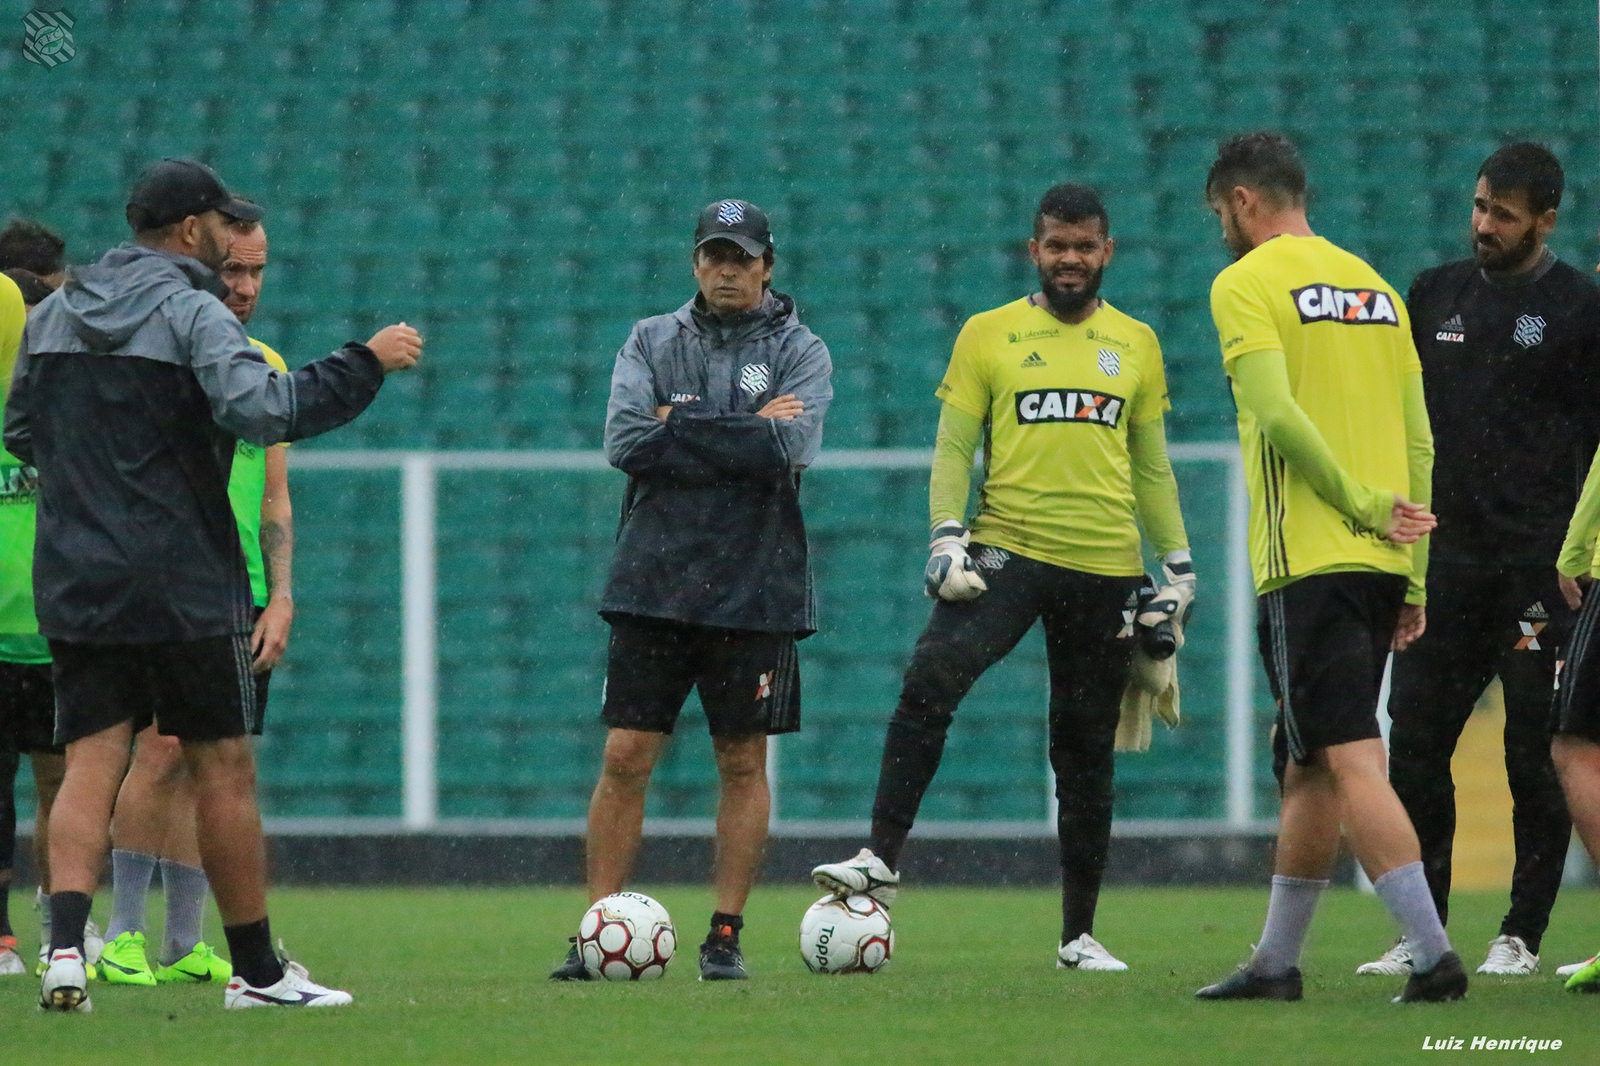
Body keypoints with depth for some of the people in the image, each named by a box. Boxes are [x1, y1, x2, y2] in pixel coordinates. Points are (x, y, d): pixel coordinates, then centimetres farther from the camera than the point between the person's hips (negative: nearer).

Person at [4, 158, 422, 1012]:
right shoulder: (191, 311, -10)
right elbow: (261, 410, -24)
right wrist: (368, 363, -17)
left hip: (73, 583, 5)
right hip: (184, 587, -5)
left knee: (90, 764, 1)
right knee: (223, 768, 5)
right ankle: (257, 971, 11)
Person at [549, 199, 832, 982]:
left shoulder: (800, 351, 4)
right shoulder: (652, 342, 8)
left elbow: (792, 449, -14)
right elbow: (625, 442, -7)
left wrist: (680, 429, -11)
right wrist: (746, 435, -10)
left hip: (755, 590, -1)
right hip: (653, 585, 1)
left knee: (743, 763, 3)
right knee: (625, 758, -3)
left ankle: (726, 936, 10)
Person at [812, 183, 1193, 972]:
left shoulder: (1136, 345, 13)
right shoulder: (988, 336, 7)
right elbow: (953, 448, 4)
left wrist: (1178, 564, 13)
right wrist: (947, 538, -11)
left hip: (1107, 567, 2)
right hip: (1006, 551, -2)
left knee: (1085, 752, 5)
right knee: (931, 680, -27)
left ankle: (1080, 934, 12)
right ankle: (882, 860, -26)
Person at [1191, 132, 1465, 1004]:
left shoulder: (1247, 284, -4)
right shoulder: (1374, 286, 16)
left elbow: (1279, 415, -18)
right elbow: (1419, 441, 14)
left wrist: (1365, 505, -11)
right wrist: (1413, 578, 15)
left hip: (1307, 561, -7)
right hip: (1380, 565, 7)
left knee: (1350, 760, -10)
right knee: (1308, 767, 14)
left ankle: (1433, 954, -20)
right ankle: (1276, 963, 20)